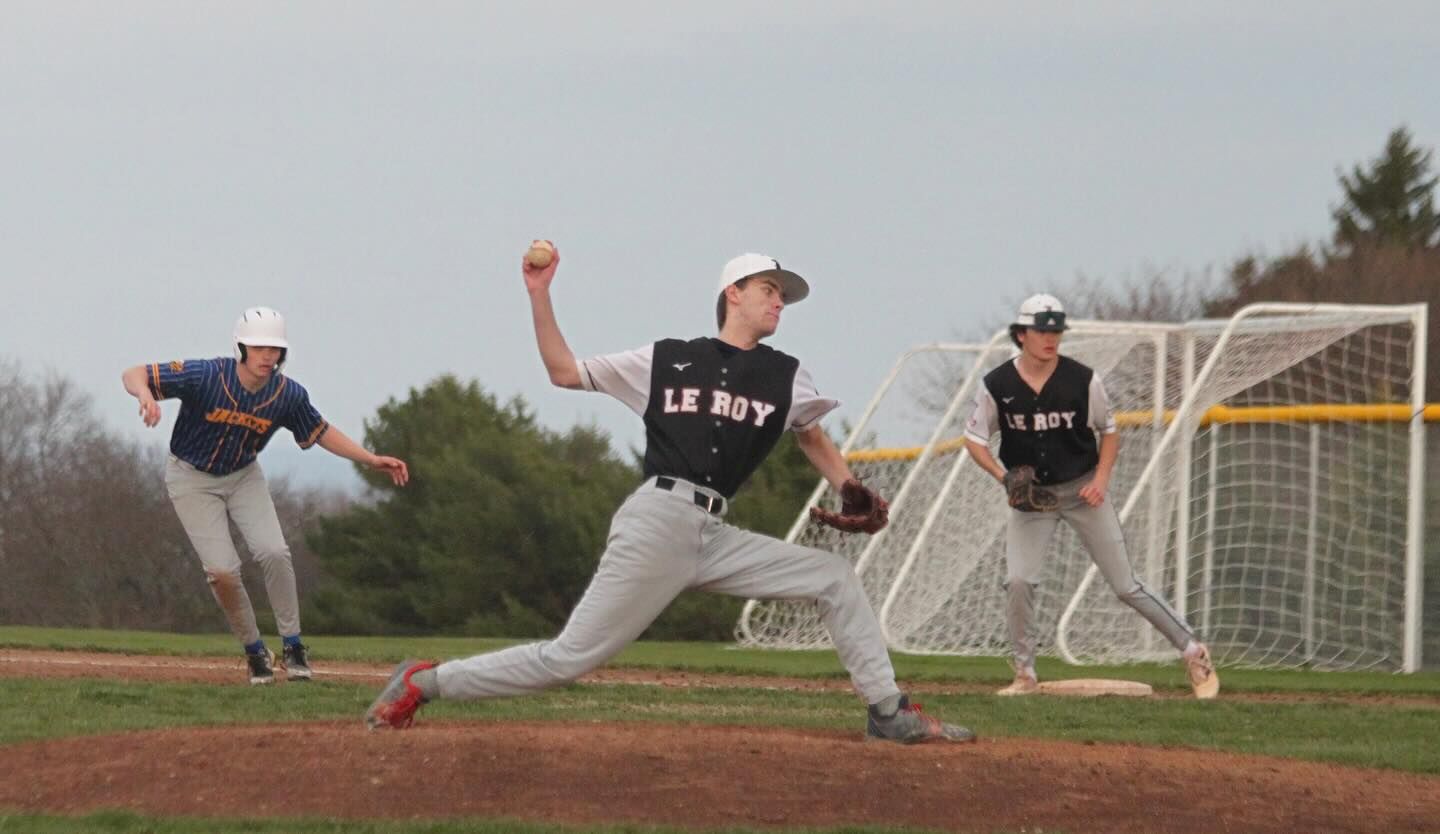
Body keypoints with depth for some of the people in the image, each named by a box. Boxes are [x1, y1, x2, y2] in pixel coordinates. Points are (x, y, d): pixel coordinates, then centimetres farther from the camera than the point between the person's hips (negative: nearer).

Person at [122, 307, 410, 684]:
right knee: (222, 570, -14)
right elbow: (133, 375, -24)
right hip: (192, 479, -3)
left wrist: (371, 460, -6)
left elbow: (321, 433, 2)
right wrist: (146, 395, -48)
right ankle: (254, 651, 7)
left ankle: (292, 646, -2)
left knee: (273, 552, -18)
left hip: (243, 477, 3)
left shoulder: (288, 395, -16)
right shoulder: (204, 376, -28)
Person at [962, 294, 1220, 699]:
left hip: (1083, 491, -1)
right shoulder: (997, 386, -9)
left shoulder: (1083, 380, -10)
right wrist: (1003, 476, -14)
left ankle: (1193, 650, 10)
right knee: (1018, 581, -15)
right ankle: (1025, 675, 0)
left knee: (1125, 585, -2)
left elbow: (1109, 430, 4)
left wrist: (1101, 477, -11)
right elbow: (974, 438, 2)